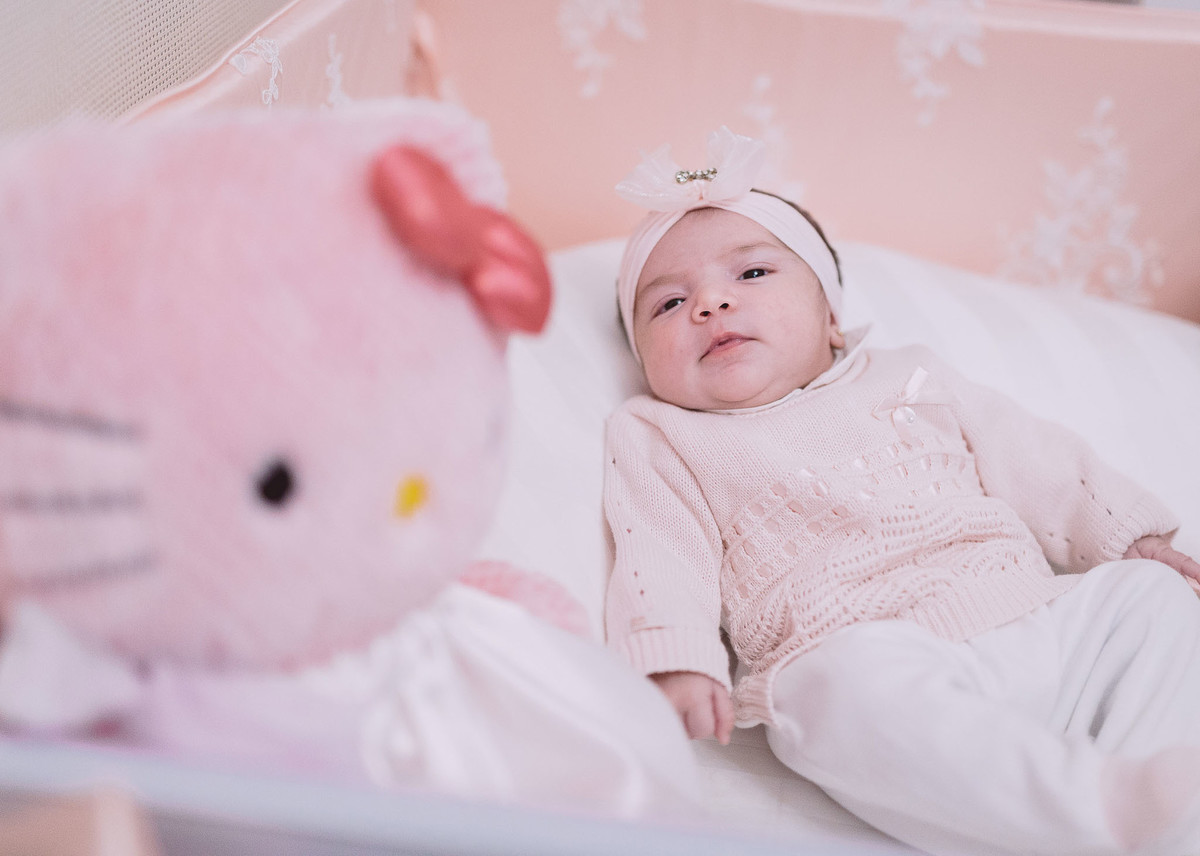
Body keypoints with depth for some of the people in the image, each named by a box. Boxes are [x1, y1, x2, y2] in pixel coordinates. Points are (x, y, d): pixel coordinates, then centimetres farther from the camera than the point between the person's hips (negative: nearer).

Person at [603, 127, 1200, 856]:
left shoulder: (906, 379, 25)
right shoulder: (660, 439, 15)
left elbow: (1031, 462, 27)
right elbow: (662, 561, 2)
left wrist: (1134, 541, 22)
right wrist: (674, 660, -16)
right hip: (875, 655, -5)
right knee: (845, 687, -36)